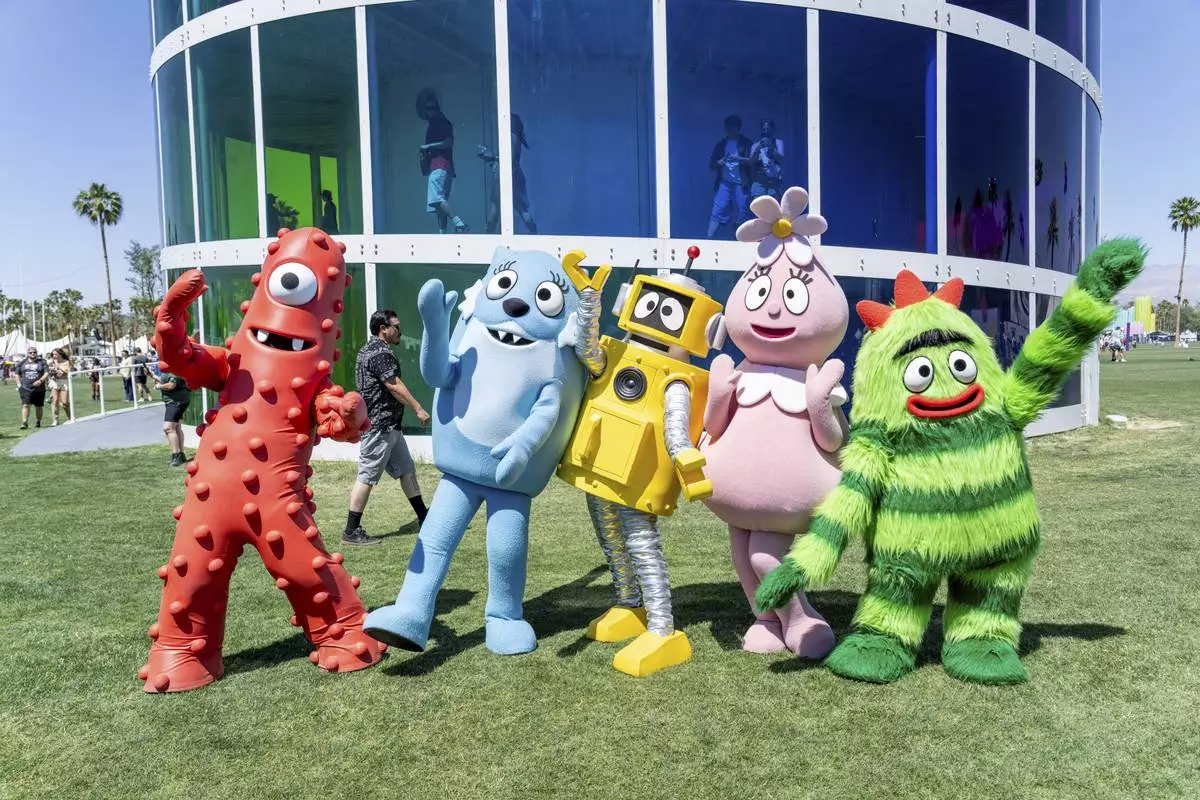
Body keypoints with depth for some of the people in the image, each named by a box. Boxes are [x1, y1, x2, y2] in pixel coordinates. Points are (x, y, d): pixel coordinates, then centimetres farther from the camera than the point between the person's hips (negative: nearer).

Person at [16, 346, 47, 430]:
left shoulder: (42, 362, 5)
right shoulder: (23, 362, 11)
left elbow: (46, 373, -3)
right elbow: (17, 374, 19)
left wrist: (41, 380, -19)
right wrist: (19, 384, 7)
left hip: (39, 388, 0)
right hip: (25, 388, 0)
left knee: (38, 406, 9)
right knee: (25, 405, -12)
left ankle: (39, 422, 25)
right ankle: (24, 423, -15)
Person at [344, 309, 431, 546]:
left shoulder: (372, 350, 19)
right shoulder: (380, 352, -15)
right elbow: (394, 386, -20)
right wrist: (418, 409, -16)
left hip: (389, 426, 11)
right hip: (379, 425, -11)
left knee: (406, 470, 15)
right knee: (367, 476, -7)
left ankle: (424, 519, 23)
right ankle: (351, 531, -2)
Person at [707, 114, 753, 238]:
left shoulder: (746, 143, 8)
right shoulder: (721, 144, 14)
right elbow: (711, 165, 14)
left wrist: (739, 158, -19)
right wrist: (718, 162, -9)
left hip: (740, 184, -1)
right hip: (724, 183, 1)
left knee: (741, 216, -1)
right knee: (717, 212, -11)